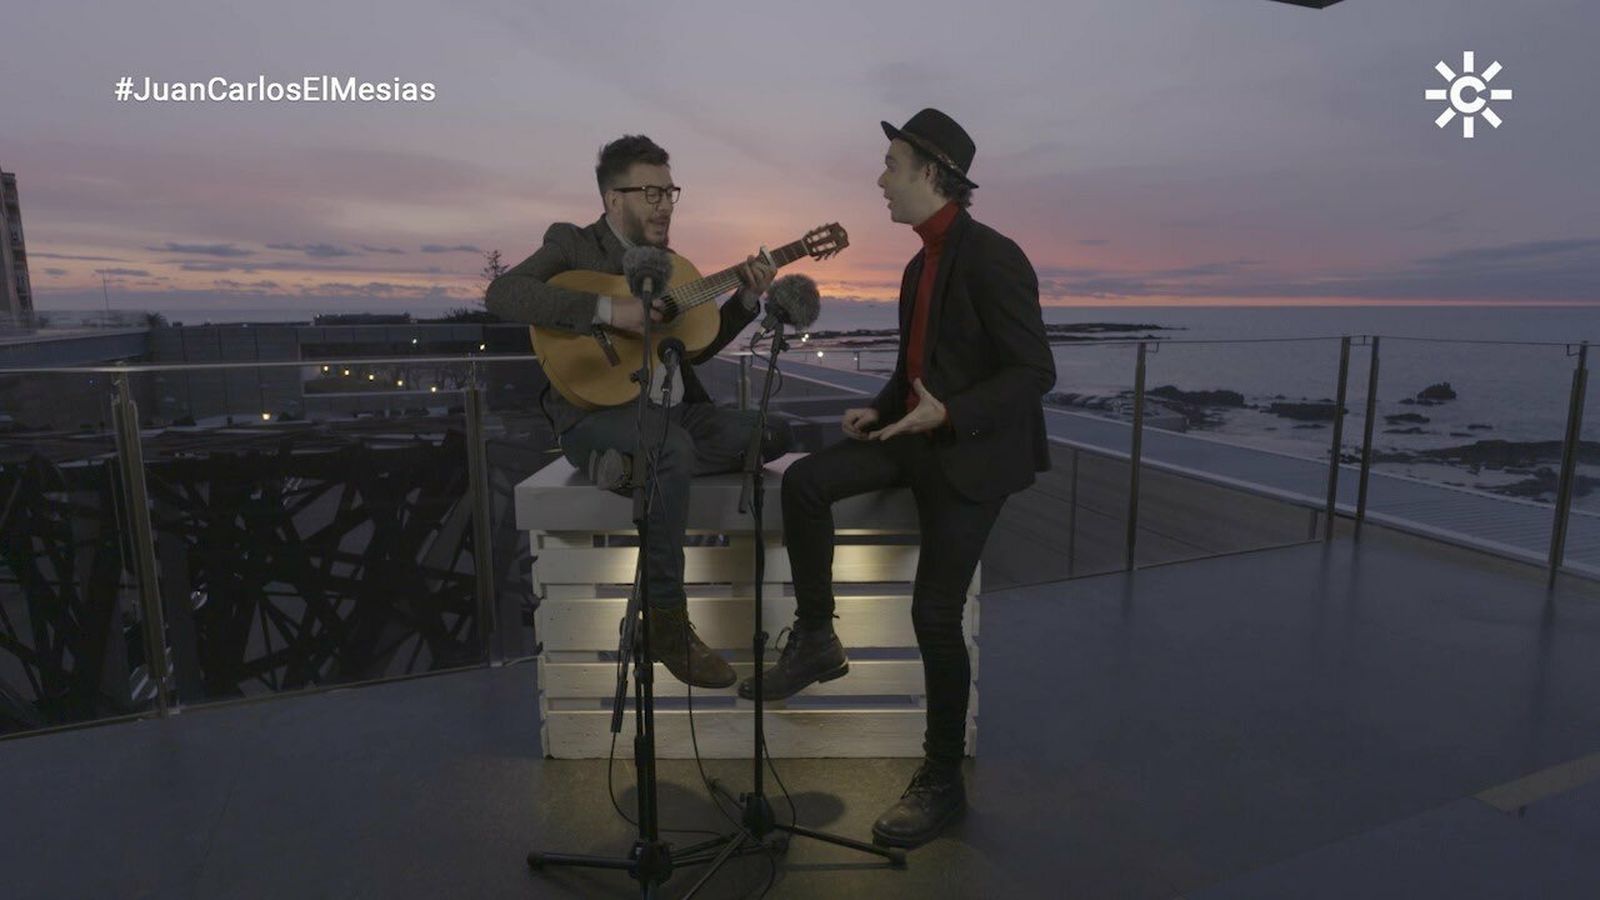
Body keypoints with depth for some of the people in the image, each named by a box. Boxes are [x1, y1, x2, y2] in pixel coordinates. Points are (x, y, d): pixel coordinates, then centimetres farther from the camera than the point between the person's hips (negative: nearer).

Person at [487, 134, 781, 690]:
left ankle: (633, 465, -13)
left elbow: (697, 347, 21)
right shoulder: (573, 244, -1)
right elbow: (502, 294, -20)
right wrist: (608, 309, -28)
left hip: (671, 410, 7)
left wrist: (747, 299, 6)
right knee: (673, 448, -37)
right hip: (595, 413, -6)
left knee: (771, 432, -12)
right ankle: (666, 623, -26)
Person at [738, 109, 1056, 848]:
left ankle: (942, 782, 12)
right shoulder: (921, 264, 13)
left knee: (935, 614, -7)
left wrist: (947, 414, -29)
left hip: (972, 453, -8)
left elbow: (1035, 371, -18)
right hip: (919, 434, 8)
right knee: (804, 481, -12)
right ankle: (815, 641, 4)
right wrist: (879, 409, 3)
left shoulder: (992, 257, -15)